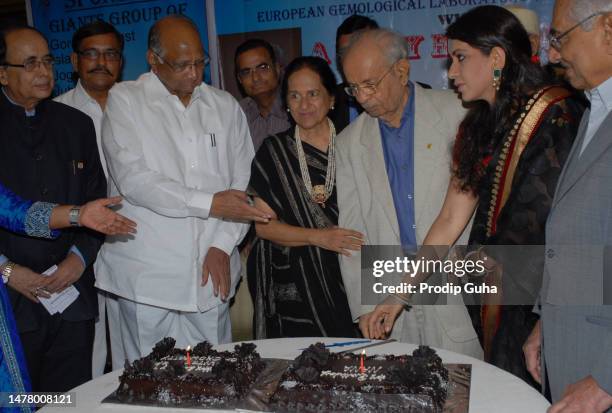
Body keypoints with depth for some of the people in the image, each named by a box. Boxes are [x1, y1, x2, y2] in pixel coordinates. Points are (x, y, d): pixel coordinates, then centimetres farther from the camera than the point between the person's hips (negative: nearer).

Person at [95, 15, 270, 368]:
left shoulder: (225, 106, 10)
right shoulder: (125, 100, 0)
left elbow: (243, 182, 7)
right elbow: (134, 180, -12)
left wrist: (222, 245, -5)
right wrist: (209, 204, -17)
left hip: (210, 272, 3)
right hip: (146, 274, -2)